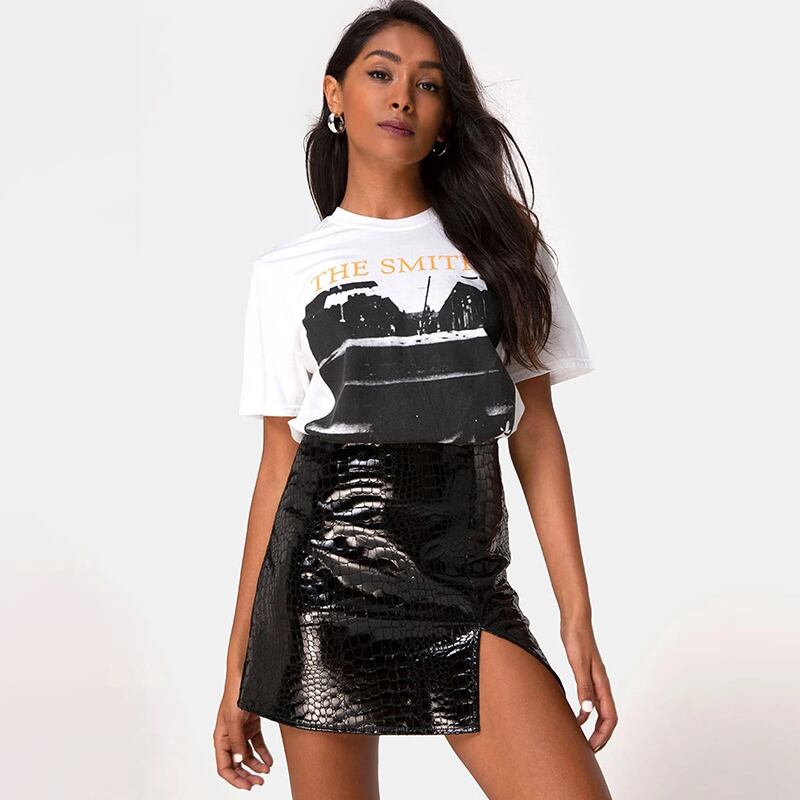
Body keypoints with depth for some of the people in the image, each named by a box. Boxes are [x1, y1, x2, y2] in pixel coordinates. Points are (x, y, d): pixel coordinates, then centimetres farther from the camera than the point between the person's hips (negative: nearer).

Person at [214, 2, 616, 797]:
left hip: (469, 588, 1)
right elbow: (279, 463, 6)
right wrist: (240, 666, 3)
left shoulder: (497, 240, 9)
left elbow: (537, 434, 7)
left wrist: (578, 616, -1)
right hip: (324, 587, 0)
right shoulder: (287, 271, 7)